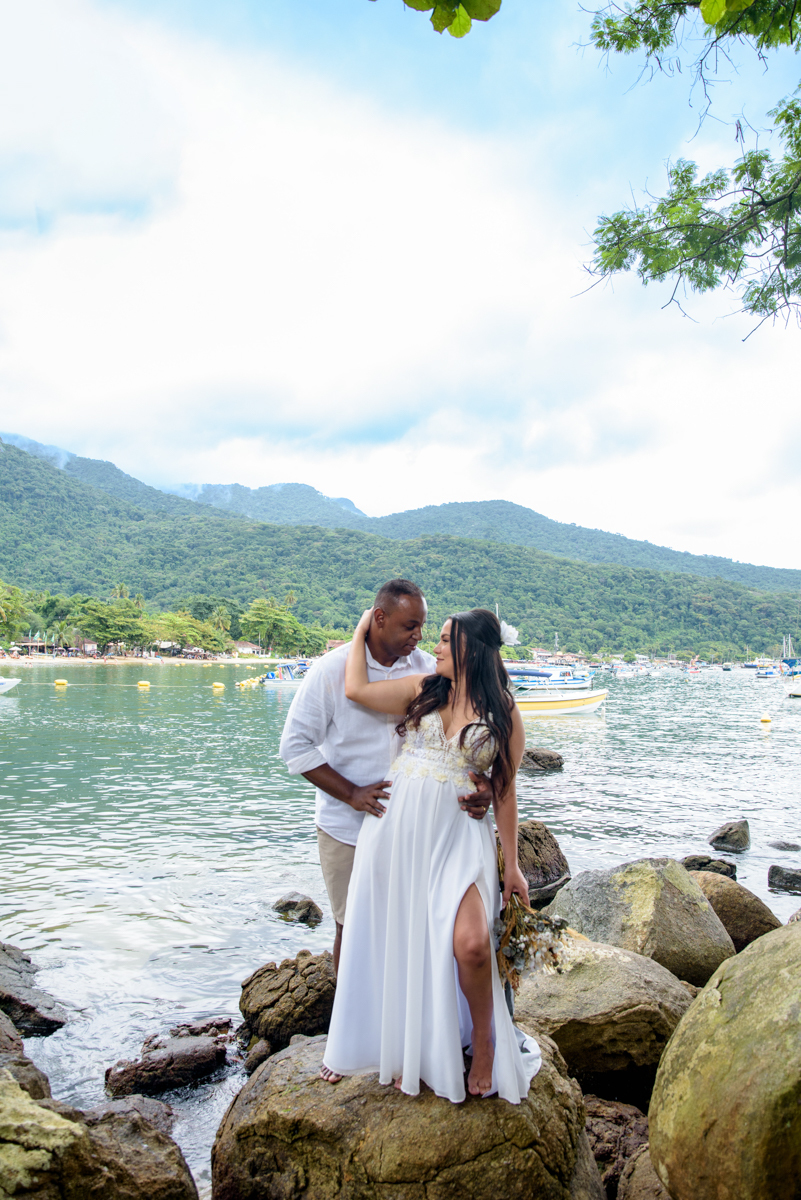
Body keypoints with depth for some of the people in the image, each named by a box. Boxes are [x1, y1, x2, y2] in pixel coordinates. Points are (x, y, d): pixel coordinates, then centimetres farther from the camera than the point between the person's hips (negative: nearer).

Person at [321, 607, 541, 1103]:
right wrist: (362, 629, 10)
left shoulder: (505, 716, -1)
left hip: (457, 837, -3)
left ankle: (484, 1041, 15)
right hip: (396, 827, 3)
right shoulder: (423, 689, 6)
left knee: (470, 944, -17)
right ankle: (408, 1048, 36)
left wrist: (512, 864, 4)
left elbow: (505, 791, 3)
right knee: (398, 940, 11)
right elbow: (356, 689, 1)